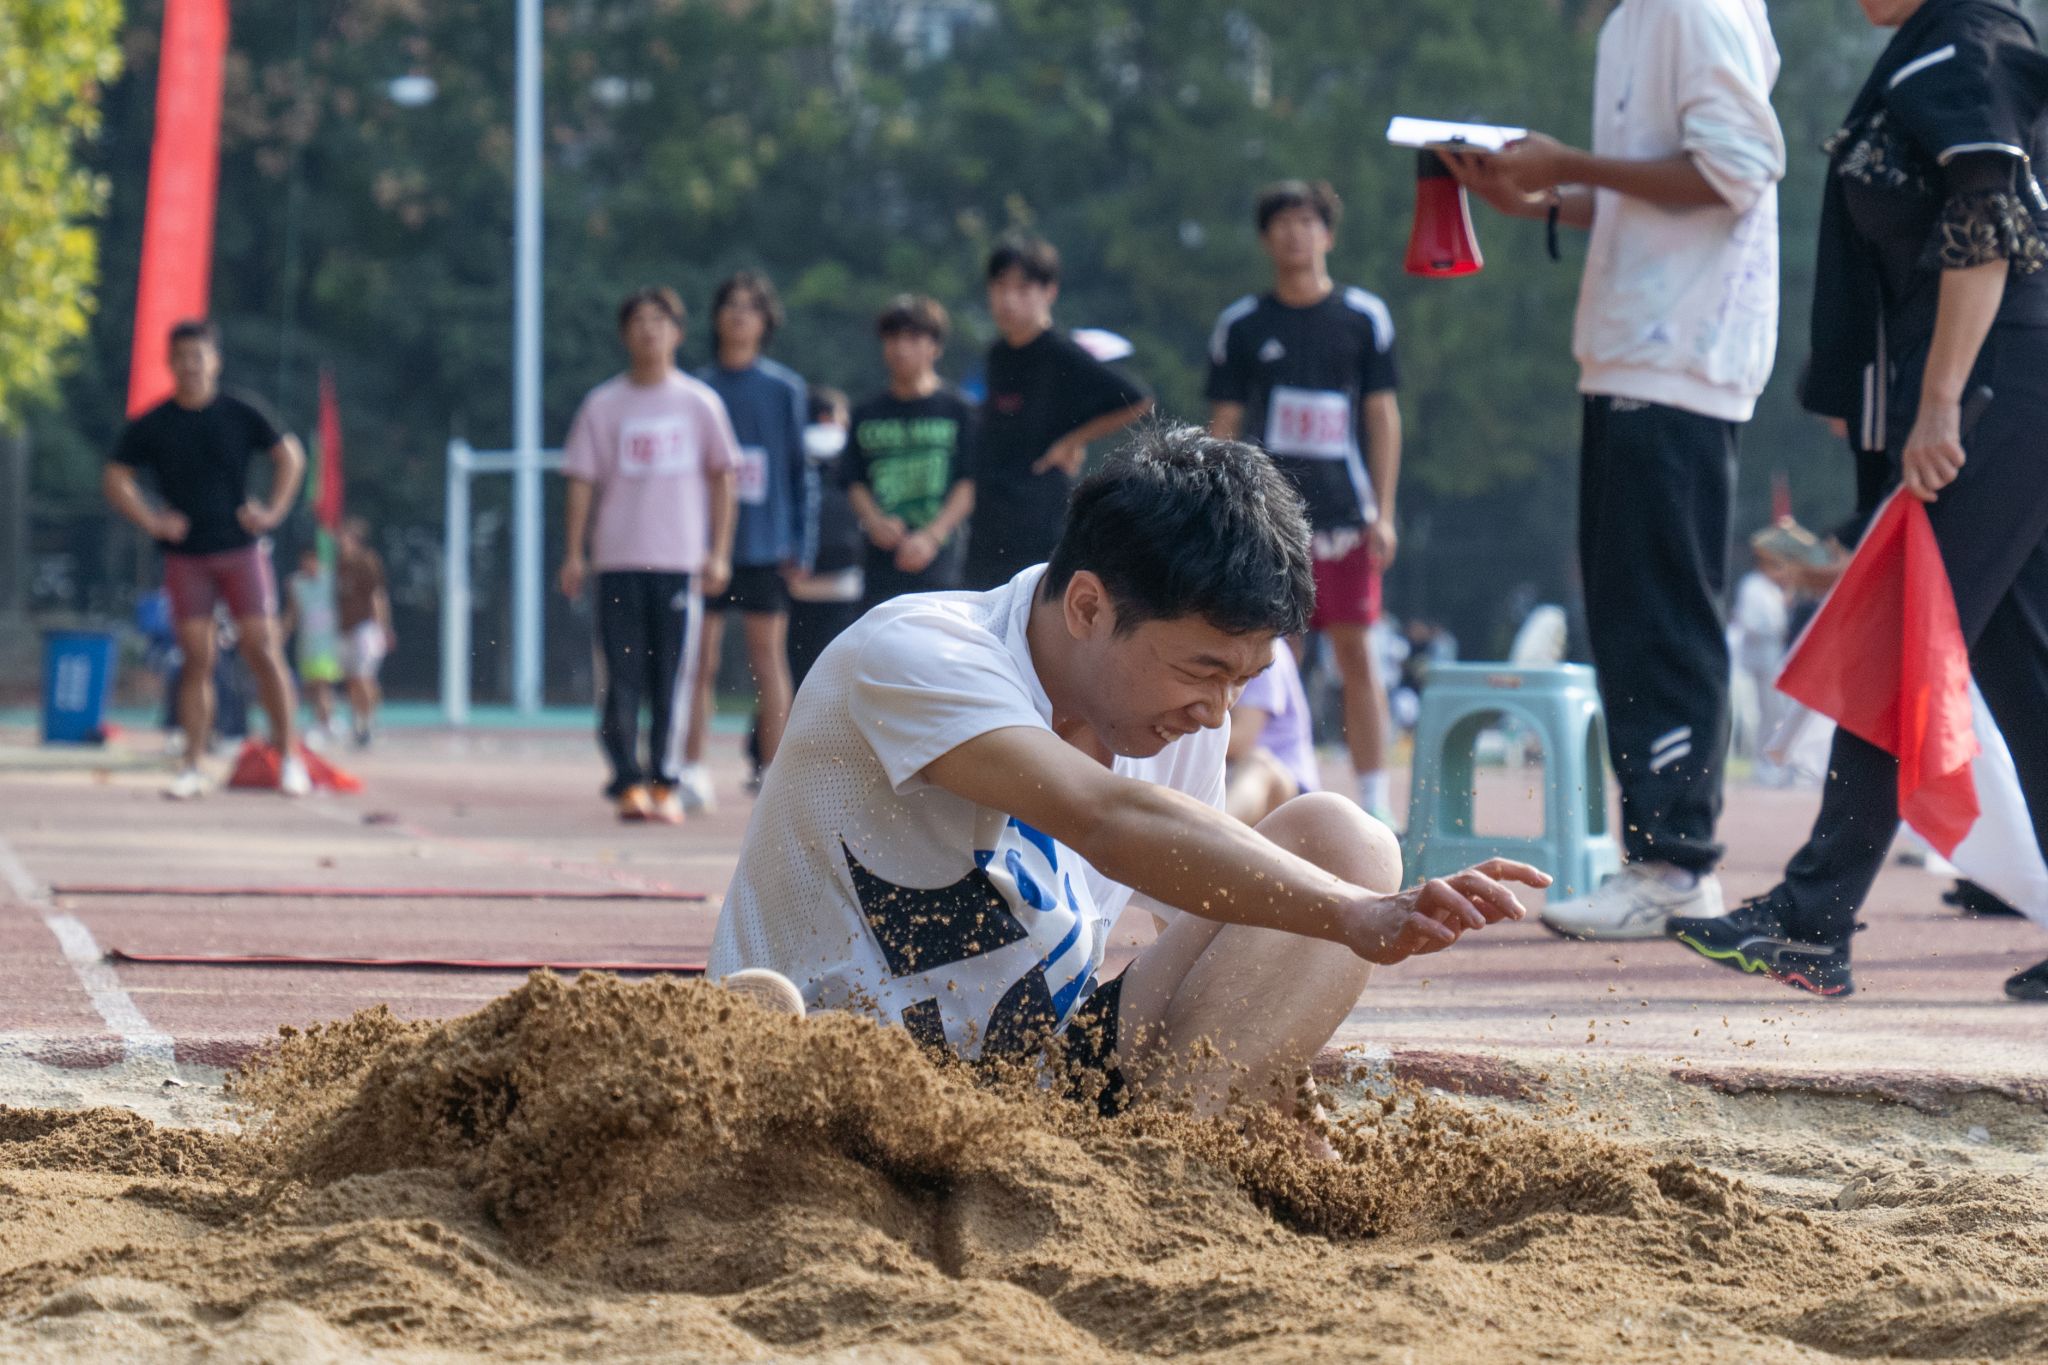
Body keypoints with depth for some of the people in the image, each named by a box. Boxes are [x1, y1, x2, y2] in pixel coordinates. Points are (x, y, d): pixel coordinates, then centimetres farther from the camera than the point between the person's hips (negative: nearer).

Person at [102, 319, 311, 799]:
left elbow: (290, 455, 10)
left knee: (264, 651, -5)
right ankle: (192, 768, 1)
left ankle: (289, 756, 0)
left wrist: (273, 511, 1)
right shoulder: (151, 425, 2)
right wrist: (150, 520, -4)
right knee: (197, 660, -2)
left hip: (241, 548, -1)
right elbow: (115, 477, 8)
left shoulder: (240, 415, 2)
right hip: (186, 557, 1)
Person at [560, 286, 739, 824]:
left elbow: (722, 477, 9)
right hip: (617, 558, 0)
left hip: (681, 559, 0)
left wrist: (719, 552, 2)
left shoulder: (699, 402, 7)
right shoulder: (602, 405, 6)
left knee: (673, 677, 0)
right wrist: (573, 554, 0)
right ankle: (628, 783, 0)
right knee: (621, 676, -3)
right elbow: (581, 481, 7)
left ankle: (665, 784, 5)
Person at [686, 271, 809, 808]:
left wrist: (799, 546, 0)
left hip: (765, 544, -1)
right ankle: (693, 771, 3)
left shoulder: (784, 389, 5)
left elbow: (800, 468, 6)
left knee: (768, 657, 2)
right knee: (700, 658, 0)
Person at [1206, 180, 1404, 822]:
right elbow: (1224, 424, 9)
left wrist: (1383, 513, 0)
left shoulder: (1364, 317, 7)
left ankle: (1374, 799, 0)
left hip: (1344, 513, 0)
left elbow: (1383, 415, 7)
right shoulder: (1241, 325, 7)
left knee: (1356, 654, -2)